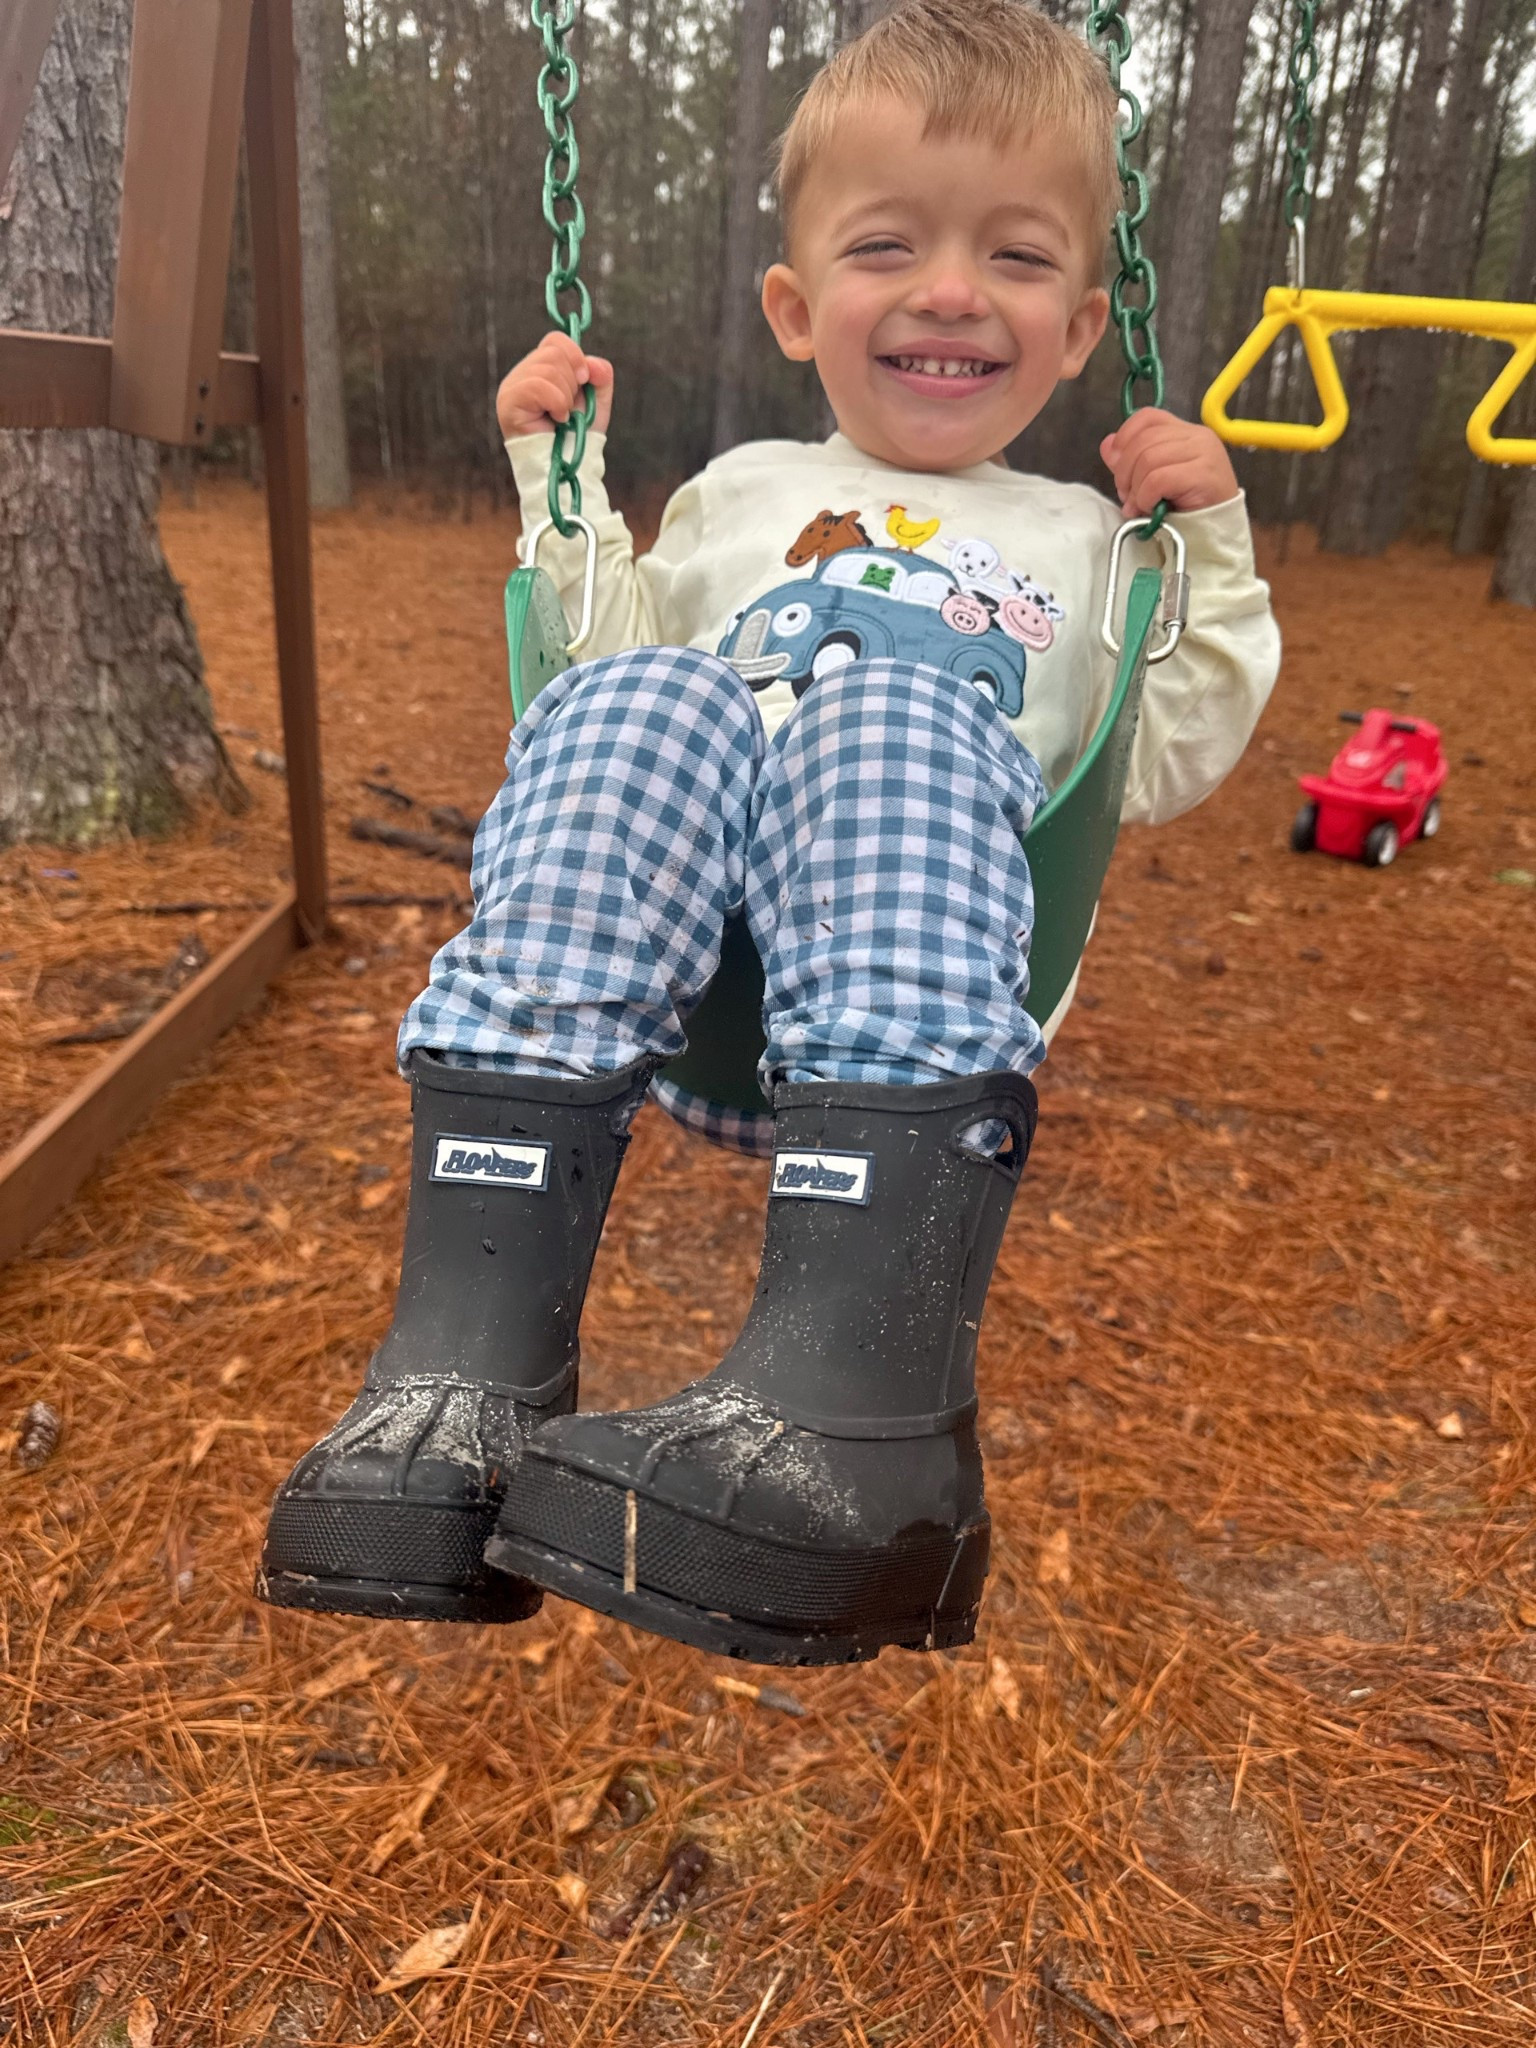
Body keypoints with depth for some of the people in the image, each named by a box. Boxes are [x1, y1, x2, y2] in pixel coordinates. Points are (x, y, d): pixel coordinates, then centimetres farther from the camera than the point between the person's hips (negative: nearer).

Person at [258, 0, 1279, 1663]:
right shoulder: (744, 492, 34)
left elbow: (1156, 770, 25)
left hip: (922, 959, -1)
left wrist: (1209, 546, 17)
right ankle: (465, 1354, -40)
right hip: (686, 971, 2)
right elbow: (605, 656, 33)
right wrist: (564, 481, 26)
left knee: (893, 718, -33)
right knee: (637, 704, -30)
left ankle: (853, 1393, -51)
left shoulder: (1084, 539, 33)